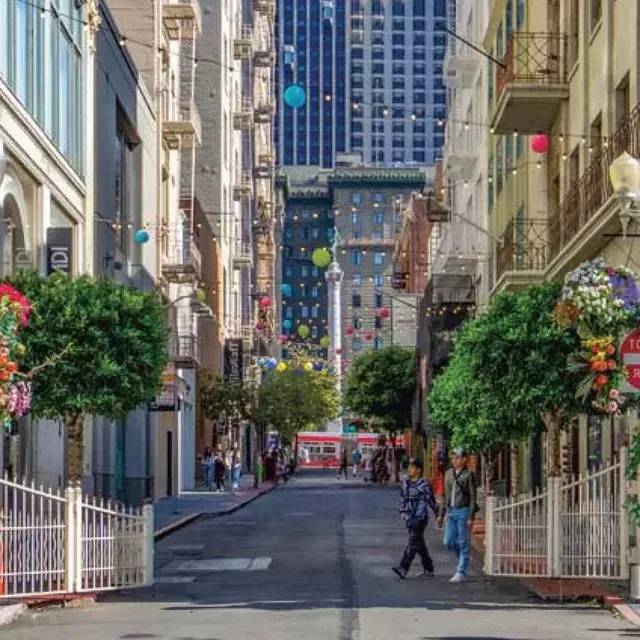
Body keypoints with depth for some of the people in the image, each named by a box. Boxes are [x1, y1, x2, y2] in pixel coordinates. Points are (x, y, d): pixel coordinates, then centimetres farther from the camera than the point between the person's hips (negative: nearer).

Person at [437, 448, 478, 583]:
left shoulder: (468, 474, -7)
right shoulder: (449, 474, 11)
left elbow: (473, 497, -8)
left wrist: (471, 517, -14)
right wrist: (442, 515, 15)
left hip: (463, 511, -6)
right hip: (451, 511, 6)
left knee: (463, 542, -1)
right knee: (449, 542, 4)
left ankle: (461, 572, 4)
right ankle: (463, 557, 30)